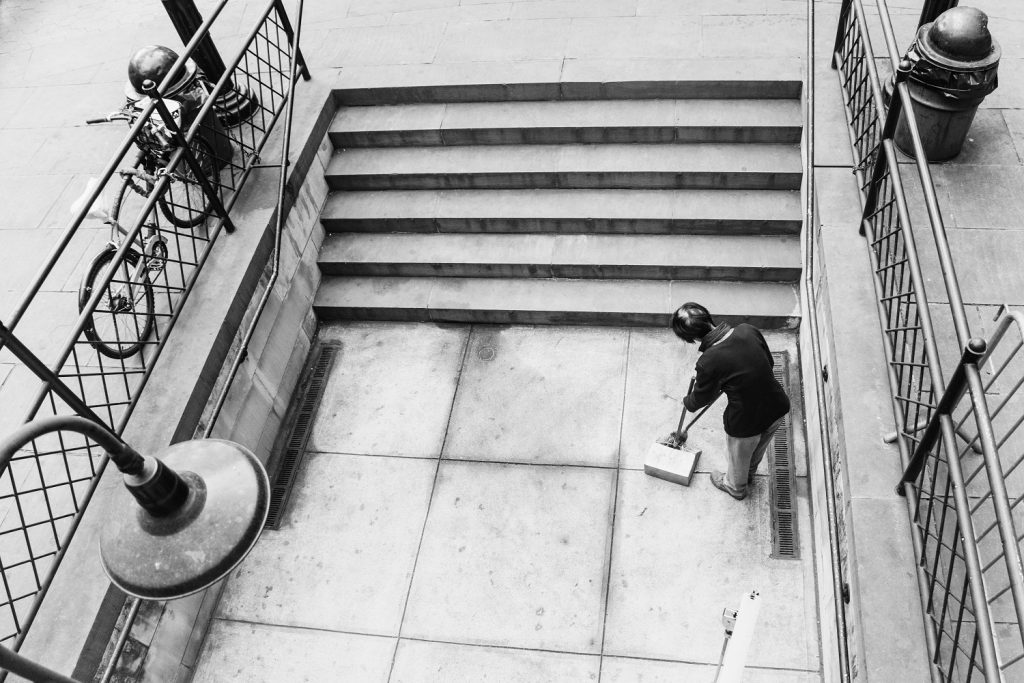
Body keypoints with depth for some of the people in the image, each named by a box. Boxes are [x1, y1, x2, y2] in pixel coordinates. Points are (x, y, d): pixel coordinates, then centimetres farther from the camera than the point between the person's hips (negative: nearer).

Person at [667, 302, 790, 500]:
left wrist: (687, 402, 15)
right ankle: (749, 474, 67)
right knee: (758, 448, 36)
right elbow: (769, 362, 4)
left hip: (746, 422, -5)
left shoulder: (708, 363, -28)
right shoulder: (748, 329, -15)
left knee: (739, 456, 30)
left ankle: (736, 487, 61)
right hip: (778, 407, 5)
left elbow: (700, 398, -8)